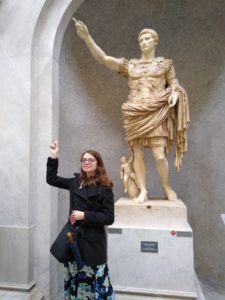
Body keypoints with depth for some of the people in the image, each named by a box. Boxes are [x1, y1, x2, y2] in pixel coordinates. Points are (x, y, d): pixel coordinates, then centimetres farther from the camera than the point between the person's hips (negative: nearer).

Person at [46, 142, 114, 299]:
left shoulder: (104, 188, -11)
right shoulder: (76, 181, 4)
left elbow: (109, 218, -12)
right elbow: (51, 179, 13)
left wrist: (85, 216, -20)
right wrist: (54, 157, 4)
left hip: (93, 241, -5)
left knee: (95, 279, 2)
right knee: (75, 278, 19)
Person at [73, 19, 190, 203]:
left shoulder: (165, 63, 14)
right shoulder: (129, 65, 14)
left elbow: (175, 85, 16)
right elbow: (103, 59, 4)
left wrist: (174, 95, -9)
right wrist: (87, 37, -6)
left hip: (156, 114, -2)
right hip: (135, 114, 2)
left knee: (159, 155, -9)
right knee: (138, 154, -1)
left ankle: (167, 187, 14)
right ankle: (143, 191, 9)